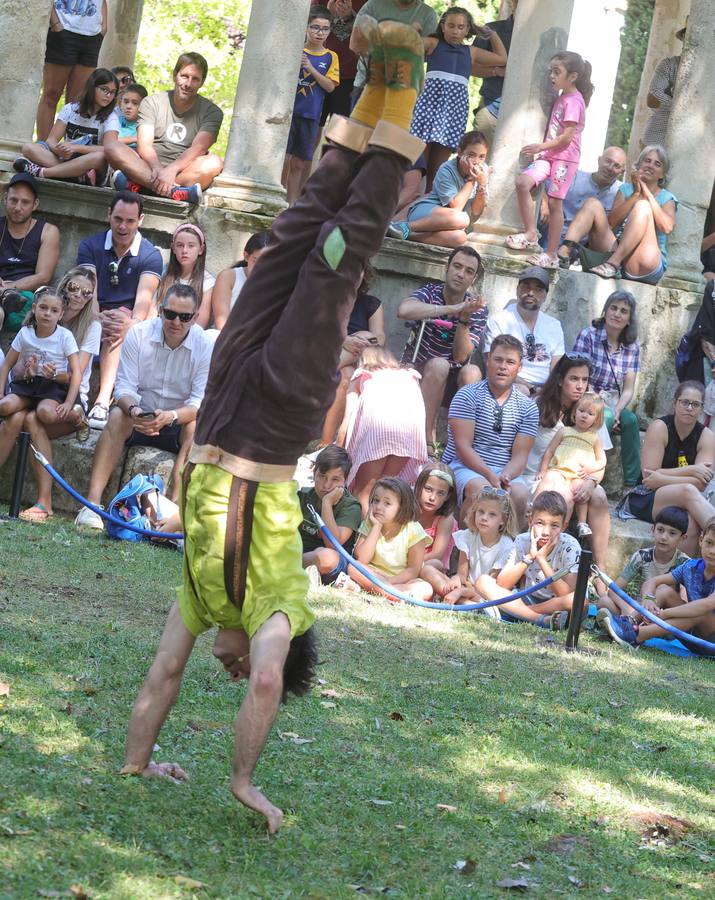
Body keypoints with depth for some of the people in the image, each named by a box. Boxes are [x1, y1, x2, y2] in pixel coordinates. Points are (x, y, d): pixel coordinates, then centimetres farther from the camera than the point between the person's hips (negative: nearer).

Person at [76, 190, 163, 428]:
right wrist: (99, 318, -30)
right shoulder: (90, 246, 7)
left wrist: (134, 323, -36)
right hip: (94, 319, 1)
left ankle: (102, 400, -49)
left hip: (129, 317, -1)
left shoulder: (150, 255, 3)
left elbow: (144, 296, -14)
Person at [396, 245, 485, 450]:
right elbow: (403, 310, -31)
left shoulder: (478, 309, 2)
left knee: (472, 372, -28)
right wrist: (452, 309, -31)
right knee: (438, 365, -34)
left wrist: (464, 319, -24)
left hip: (450, 382, 2)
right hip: (415, 372, -2)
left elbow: (460, 356, -10)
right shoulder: (431, 292, -5)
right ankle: (427, 440, -35)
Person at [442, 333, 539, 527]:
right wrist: (490, 476, -22)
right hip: (465, 467, -3)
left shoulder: (528, 407, 9)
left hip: (506, 472, 3)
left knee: (521, 495, -30)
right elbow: (463, 446, -9)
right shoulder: (468, 395, -2)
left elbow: (519, 455, 4)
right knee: (481, 490, -36)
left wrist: (504, 477, -19)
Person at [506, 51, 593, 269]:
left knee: (555, 203, -5)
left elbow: (567, 137, -17)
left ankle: (551, 254, 0)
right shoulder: (561, 98, 16)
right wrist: (542, 149, 11)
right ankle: (530, 234, -6)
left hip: (565, 158, -8)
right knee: (523, 182, -11)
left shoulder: (574, 101, -12)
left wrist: (541, 146, -16)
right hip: (549, 155, 8)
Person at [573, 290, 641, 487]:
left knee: (630, 419, -27)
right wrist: (604, 411, -22)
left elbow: (628, 389, 4)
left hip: (613, 406, 4)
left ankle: (632, 484, -25)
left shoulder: (632, 347, 7)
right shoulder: (588, 336, -6)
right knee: (606, 418, -34)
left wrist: (617, 411, -17)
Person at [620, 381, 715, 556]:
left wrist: (660, 479, -20)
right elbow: (649, 475, -15)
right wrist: (690, 471, -17)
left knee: (692, 524, -36)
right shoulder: (660, 427, -6)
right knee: (688, 491, -35)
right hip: (645, 500, -3)